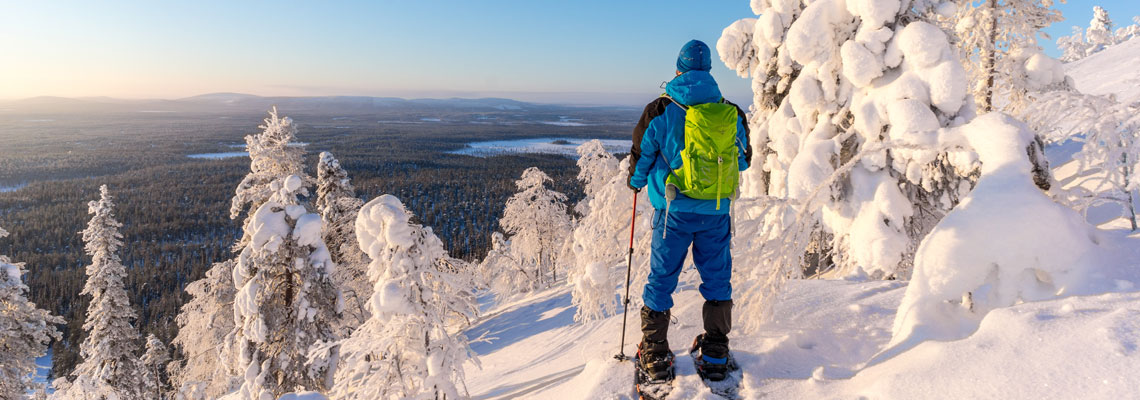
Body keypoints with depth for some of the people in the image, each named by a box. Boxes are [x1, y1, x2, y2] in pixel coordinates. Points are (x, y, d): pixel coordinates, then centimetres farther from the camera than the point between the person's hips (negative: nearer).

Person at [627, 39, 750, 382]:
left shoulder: (660, 110, -6)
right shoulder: (731, 112, 2)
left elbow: (641, 156, 3)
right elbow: (743, 160, 15)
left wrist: (635, 182, 24)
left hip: (675, 210, -2)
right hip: (717, 211, 2)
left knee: (661, 279, 8)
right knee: (717, 278, 14)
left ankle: (655, 357, 14)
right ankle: (715, 355, 22)